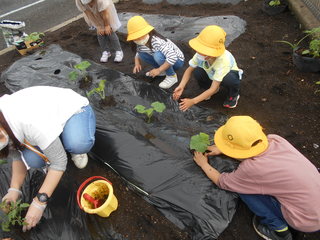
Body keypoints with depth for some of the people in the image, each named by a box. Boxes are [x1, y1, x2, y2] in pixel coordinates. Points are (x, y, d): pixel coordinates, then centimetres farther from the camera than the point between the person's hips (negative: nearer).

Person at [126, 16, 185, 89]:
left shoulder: (158, 42, -33)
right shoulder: (141, 44, -9)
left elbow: (173, 57, -42)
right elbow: (138, 54, 10)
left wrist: (159, 70, -37)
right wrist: (137, 64, -12)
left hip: (177, 60, -7)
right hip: (166, 60, 8)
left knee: (158, 55, -36)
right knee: (141, 54, -7)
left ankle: (172, 76, -15)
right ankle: (164, 69, 5)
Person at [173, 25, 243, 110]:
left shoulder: (223, 61, -41)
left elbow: (213, 89, -38)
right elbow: (189, 70, -14)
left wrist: (193, 101, -42)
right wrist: (181, 86, -29)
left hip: (228, 73, -4)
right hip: (211, 74, 4)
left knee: (229, 79, -40)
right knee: (197, 72, -27)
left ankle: (234, 94, -3)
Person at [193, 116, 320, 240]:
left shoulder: (251, 169, -28)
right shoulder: (275, 139, -12)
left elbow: (221, 182, -7)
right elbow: (249, 144, 12)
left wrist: (203, 163, 8)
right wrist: (221, 149, 16)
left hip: (308, 222, -6)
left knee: (245, 187, -7)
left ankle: (279, 229, 7)